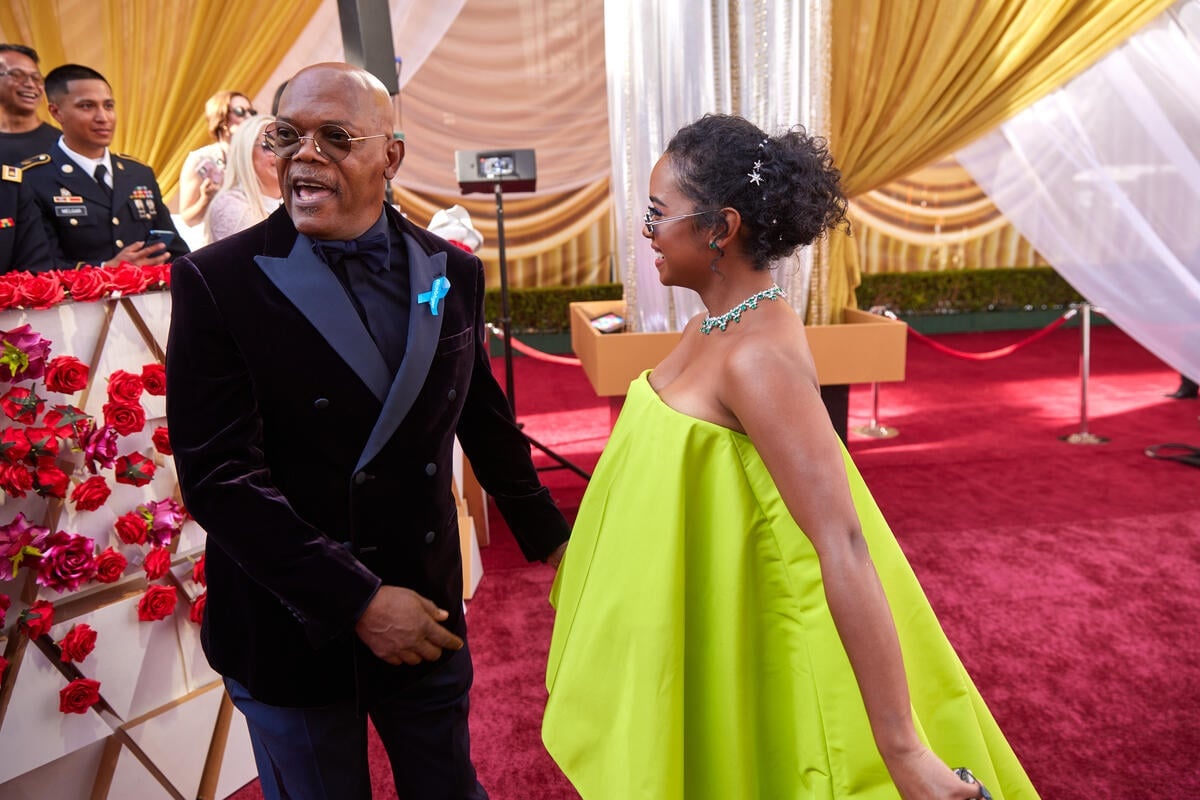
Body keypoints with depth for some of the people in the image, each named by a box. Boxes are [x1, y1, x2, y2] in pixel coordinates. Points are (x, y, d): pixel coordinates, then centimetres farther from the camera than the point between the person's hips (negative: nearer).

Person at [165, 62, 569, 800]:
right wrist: (357, 600, -18)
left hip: (427, 614, 3)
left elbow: (485, 419, 11)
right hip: (293, 632, -2)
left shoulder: (452, 273, 0)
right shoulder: (218, 282, -11)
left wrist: (546, 537, 18)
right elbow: (219, 476, -16)